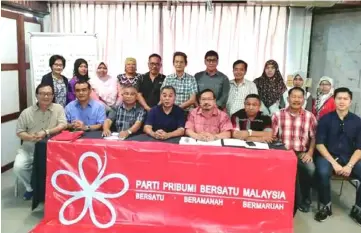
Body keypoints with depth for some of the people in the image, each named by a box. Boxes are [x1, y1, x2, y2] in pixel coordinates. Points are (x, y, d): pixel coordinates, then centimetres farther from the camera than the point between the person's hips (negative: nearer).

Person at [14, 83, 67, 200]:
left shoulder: (58, 108, 0)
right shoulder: (26, 112, 2)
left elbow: (63, 125, -10)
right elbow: (19, 132, 4)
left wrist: (46, 132, -23)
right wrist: (30, 137, -18)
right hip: (29, 147, 2)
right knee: (18, 167, -19)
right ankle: (31, 187, 11)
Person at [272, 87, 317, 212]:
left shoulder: (309, 116, 8)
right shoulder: (278, 115, 5)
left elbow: (314, 137, 6)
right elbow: (272, 137, 1)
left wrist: (310, 153, -6)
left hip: (302, 154, 1)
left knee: (310, 169, -28)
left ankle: (305, 199, 0)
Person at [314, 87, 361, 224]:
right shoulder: (325, 119, -2)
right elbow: (319, 144, -7)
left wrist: (350, 165, -16)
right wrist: (334, 162, -18)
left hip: (350, 158, 3)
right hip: (327, 156, -2)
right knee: (323, 172, -33)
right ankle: (326, 206, -9)